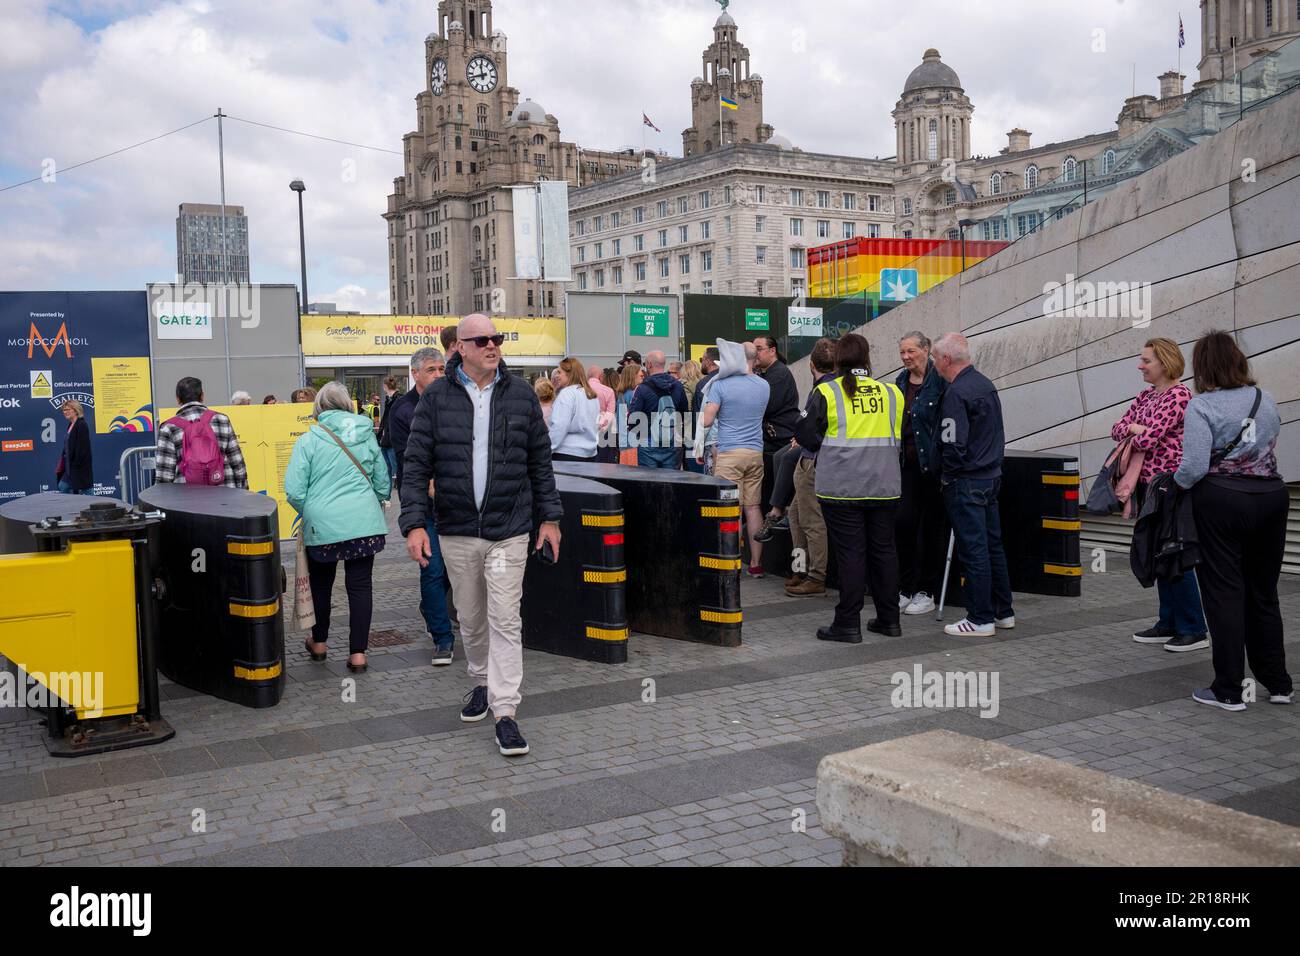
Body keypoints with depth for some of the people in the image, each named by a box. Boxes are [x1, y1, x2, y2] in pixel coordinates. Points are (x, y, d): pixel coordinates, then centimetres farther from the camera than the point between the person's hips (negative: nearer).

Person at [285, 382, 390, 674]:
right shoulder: (367, 437, 4)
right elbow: (383, 485, 10)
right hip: (364, 524, 1)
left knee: (321, 584, 18)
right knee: (360, 585, 5)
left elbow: (294, 492, -7)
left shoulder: (308, 440, -5)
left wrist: (309, 512, 12)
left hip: (322, 526, -1)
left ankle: (318, 643, 32)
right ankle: (358, 653, 4)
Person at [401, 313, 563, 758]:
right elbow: (416, 464, -1)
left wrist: (549, 517, 7)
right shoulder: (436, 397, -1)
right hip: (457, 530, 1)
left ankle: (504, 712, -1)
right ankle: (482, 683, 37)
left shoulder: (520, 394, 3)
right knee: (471, 620, 15)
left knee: (505, 620, -4)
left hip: (509, 529, -1)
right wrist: (414, 522, -8)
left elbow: (540, 460, 8)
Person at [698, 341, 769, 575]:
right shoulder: (764, 386, 6)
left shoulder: (720, 385, -9)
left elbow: (706, 421, -12)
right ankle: (756, 563, 12)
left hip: (729, 453, -4)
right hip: (756, 452, 4)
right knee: (752, 507, 9)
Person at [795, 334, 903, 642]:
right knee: (884, 550, 13)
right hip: (885, 486, 4)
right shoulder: (891, 393, 5)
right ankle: (889, 619, 20)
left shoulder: (826, 392, -7)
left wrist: (824, 449, 16)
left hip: (842, 487, -3)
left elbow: (806, 436, -3)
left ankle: (848, 624, 4)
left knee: (850, 553, 1)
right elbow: (899, 439, 15)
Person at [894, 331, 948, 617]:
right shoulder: (901, 382, 11)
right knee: (904, 522, 1)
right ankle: (905, 588, 12)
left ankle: (927, 592, 13)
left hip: (933, 464, -6)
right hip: (908, 464, 6)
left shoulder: (941, 381, -10)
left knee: (932, 526, 4)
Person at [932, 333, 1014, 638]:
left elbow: (954, 444, -21)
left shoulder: (956, 393, -17)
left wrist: (947, 476, -8)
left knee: (974, 551, -3)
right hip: (991, 476, 9)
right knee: (993, 546, 15)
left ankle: (980, 619, 2)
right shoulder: (986, 385, 12)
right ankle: (1003, 612, 23)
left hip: (966, 483, -9)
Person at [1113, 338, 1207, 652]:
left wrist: (1133, 434, 0)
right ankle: (1168, 624, 21)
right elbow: (1117, 429, 12)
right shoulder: (1146, 396, 14)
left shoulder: (1178, 395, -13)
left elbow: (1148, 439, -20)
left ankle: (1194, 631, 3)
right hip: (1146, 482, 9)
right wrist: (1135, 429, -8)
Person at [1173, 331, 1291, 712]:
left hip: (1221, 499, -6)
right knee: (1264, 592, 17)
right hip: (1271, 496, 6)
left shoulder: (1202, 406, -12)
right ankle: (1277, 683, 24)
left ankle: (1229, 691, 6)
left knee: (1224, 594, 2)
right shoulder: (1266, 400, 8)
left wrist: (1177, 481, 0)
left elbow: (1195, 467, -19)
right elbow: (1271, 444, 14)